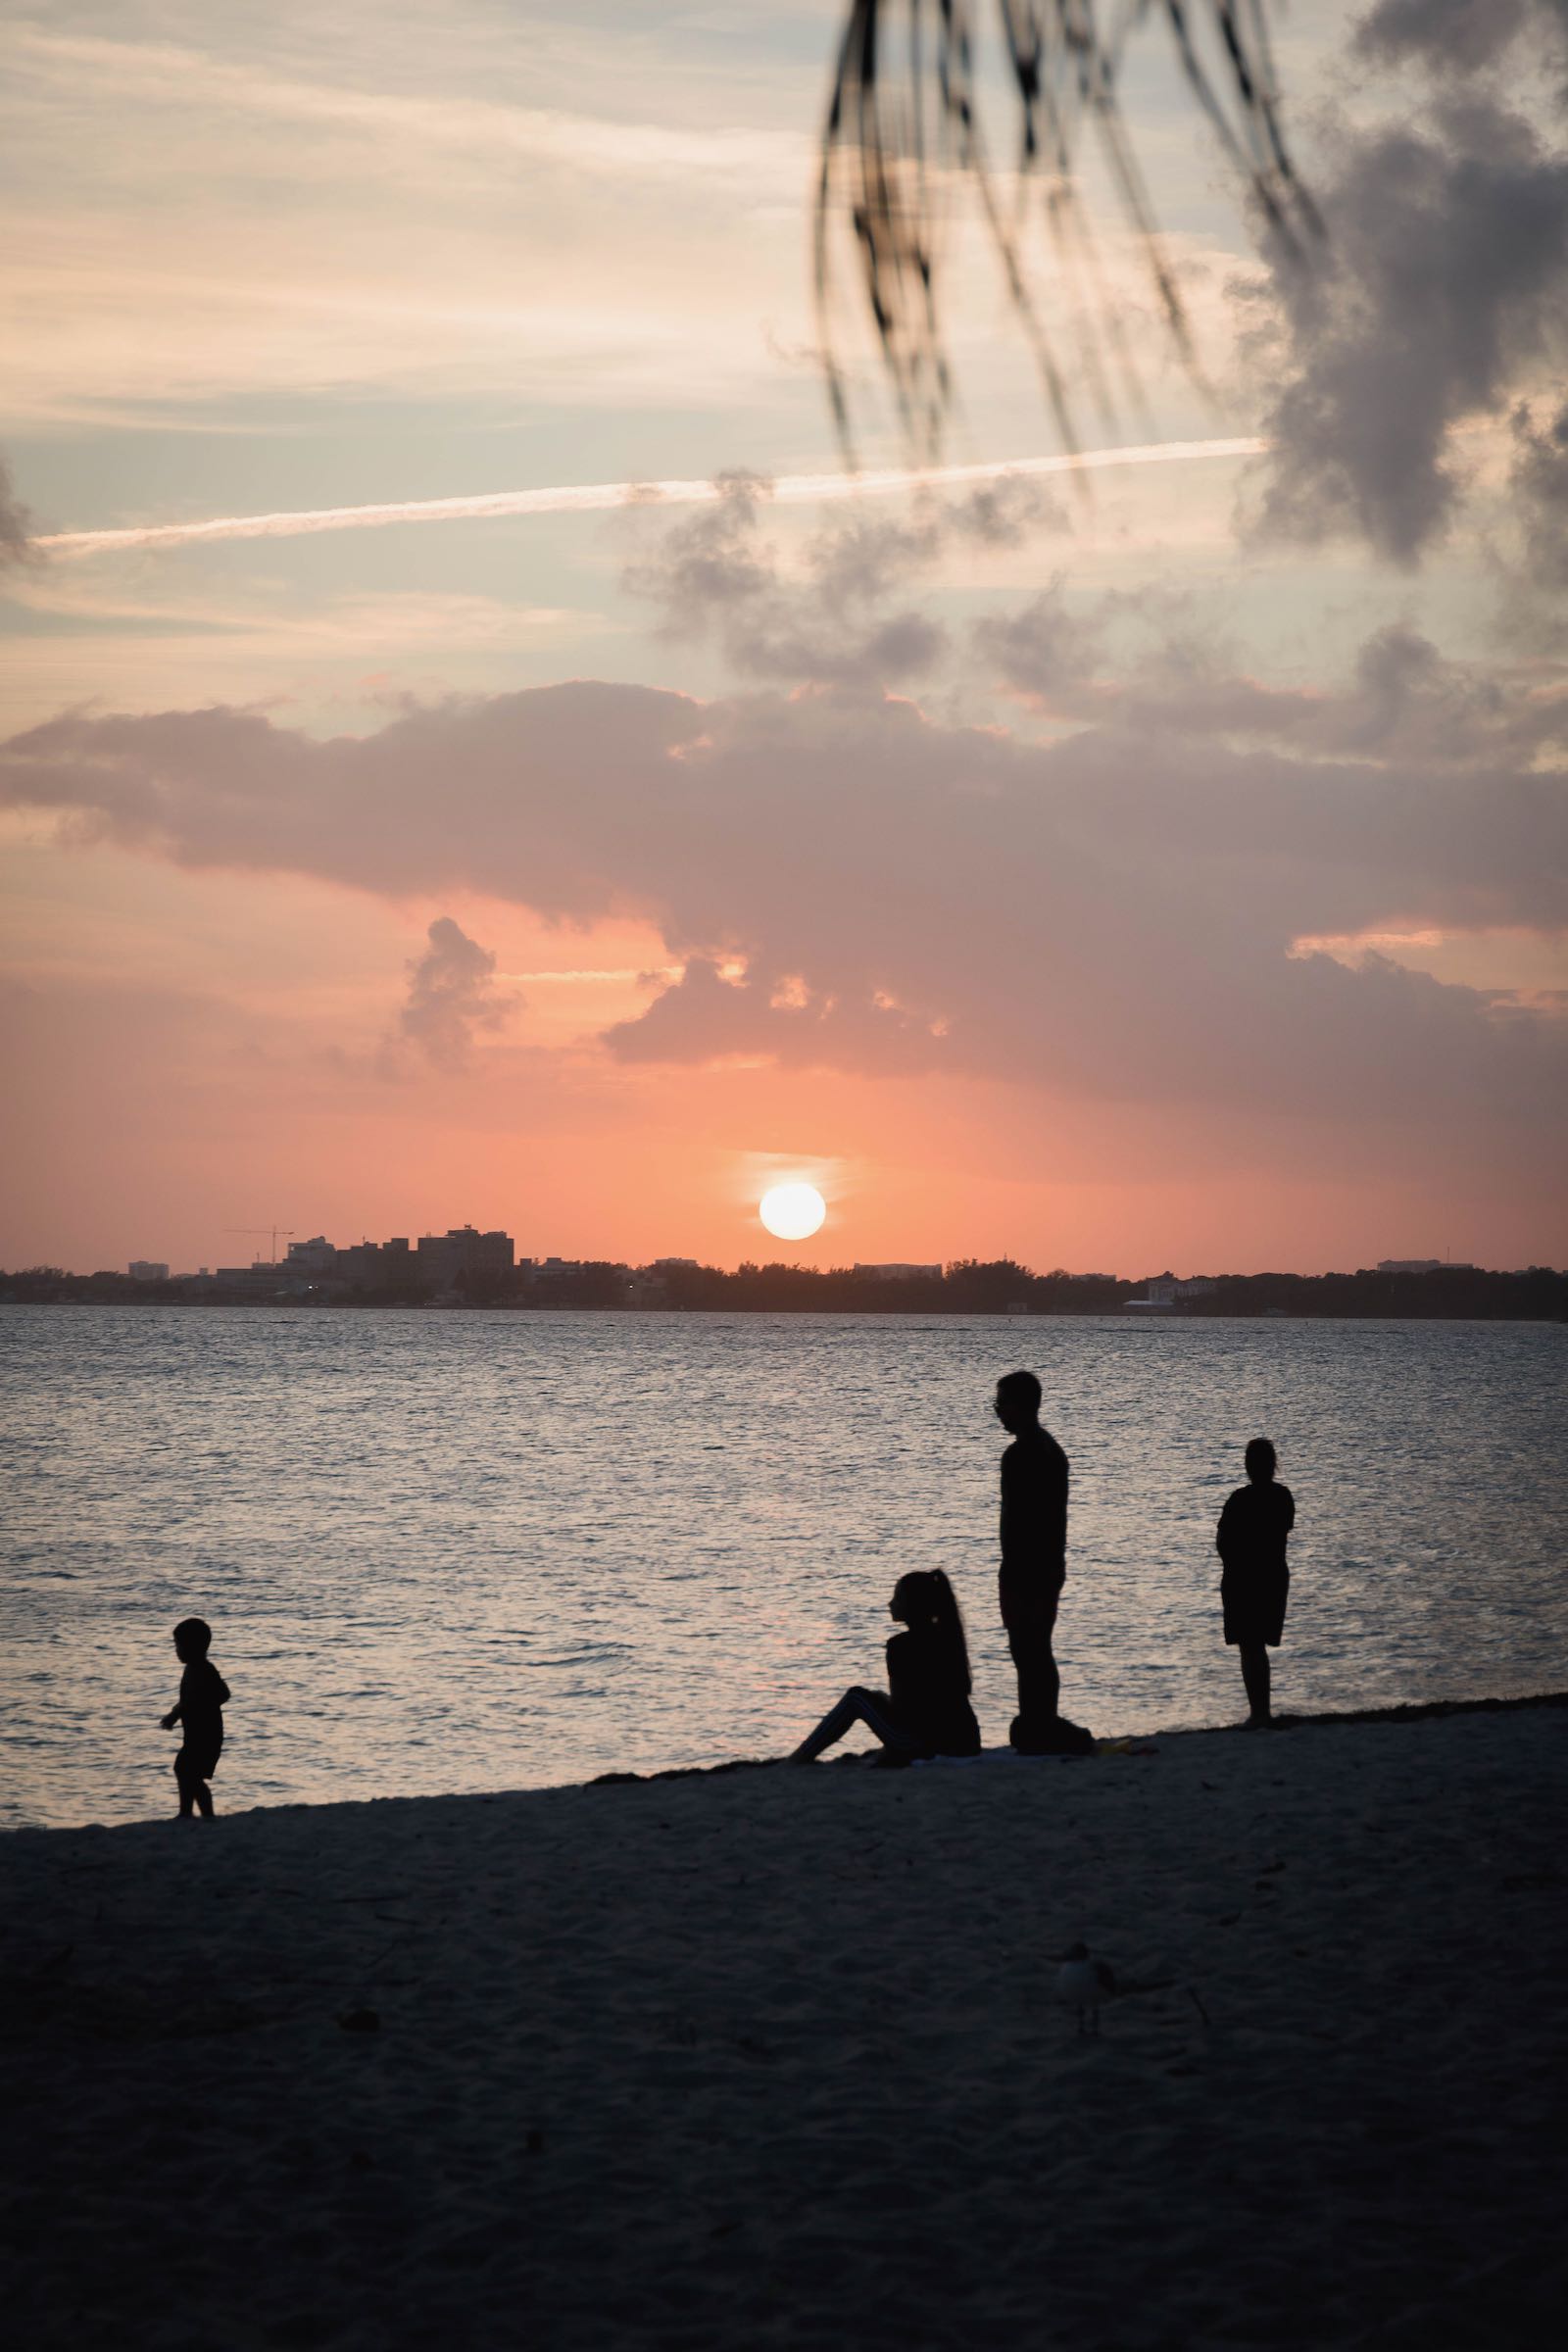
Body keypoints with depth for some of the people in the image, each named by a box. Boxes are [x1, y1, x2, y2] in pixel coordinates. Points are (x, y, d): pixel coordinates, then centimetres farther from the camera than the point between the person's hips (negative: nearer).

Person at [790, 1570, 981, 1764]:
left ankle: (802, 1757, 18)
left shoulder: (901, 1645, -9)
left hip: (928, 1745, -6)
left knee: (855, 1698, 12)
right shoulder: (948, 1637, 12)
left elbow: (898, 1705, -4)